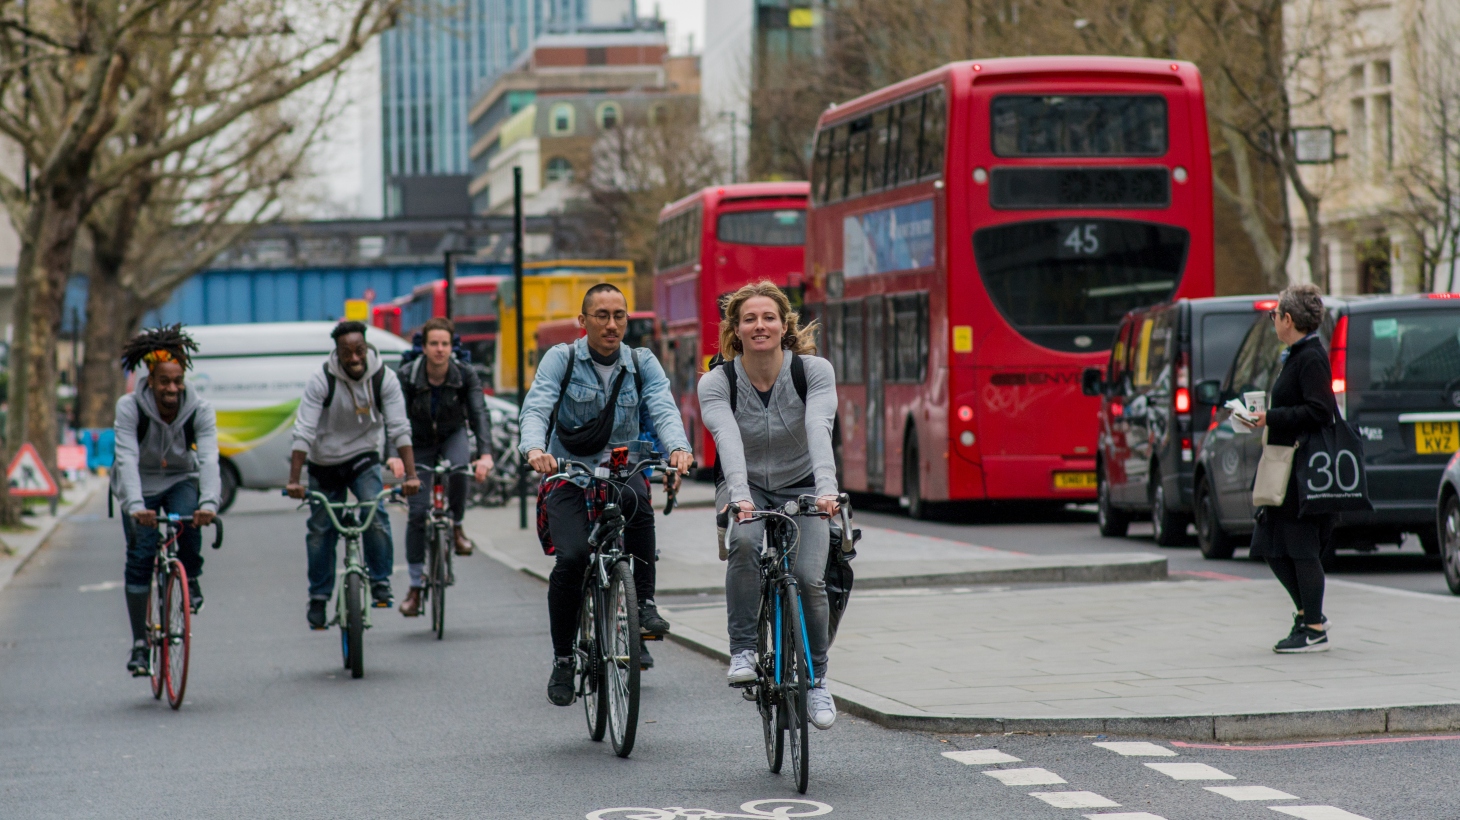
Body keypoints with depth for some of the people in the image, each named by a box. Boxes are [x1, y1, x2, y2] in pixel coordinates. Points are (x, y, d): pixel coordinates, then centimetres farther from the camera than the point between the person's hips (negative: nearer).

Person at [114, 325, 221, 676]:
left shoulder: (199, 409, -19)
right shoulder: (129, 407, -23)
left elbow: (209, 459, -31)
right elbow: (127, 459, -33)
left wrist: (209, 503, -48)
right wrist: (136, 506, -49)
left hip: (180, 481, 0)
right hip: (140, 486, 0)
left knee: (189, 524, -32)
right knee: (140, 556, -13)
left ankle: (192, 582, -2)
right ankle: (139, 644, -6)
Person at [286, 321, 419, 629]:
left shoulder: (384, 378, -16)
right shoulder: (321, 381, -20)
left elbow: (400, 429, -18)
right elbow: (303, 433, -23)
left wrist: (410, 475, -27)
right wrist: (294, 480, -31)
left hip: (363, 458, 0)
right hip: (324, 464, 0)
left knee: (375, 513, -24)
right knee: (320, 531, 6)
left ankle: (381, 583, -9)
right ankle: (318, 598, 23)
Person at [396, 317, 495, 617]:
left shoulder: (466, 376, -20)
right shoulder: (407, 376, -22)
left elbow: (479, 414, -30)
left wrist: (485, 454, -46)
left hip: (453, 436, 0)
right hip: (420, 444, 0)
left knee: (458, 468, -36)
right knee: (418, 512, -9)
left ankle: (456, 527, -9)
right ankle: (415, 587, 0)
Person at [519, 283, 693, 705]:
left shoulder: (642, 363, 5)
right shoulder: (561, 359, -1)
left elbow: (664, 409, -11)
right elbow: (536, 408, -15)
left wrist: (678, 446, -33)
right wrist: (535, 448, -37)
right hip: (568, 475, -1)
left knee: (636, 499, -36)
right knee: (572, 557, -23)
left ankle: (645, 602, -24)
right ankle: (563, 660, -6)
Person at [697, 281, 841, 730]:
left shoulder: (814, 371, -16)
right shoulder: (716, 382, -16)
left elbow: (819, 429, -32)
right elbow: (728, 440, -33)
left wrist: (826, 489, -49)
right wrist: (739, 496, -50)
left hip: (800, 486, 0)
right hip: (746, 487, 0)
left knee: (808, 578, -19)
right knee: (744, 543, -34)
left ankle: (817, 679, 3)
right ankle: (742, 652, -20)